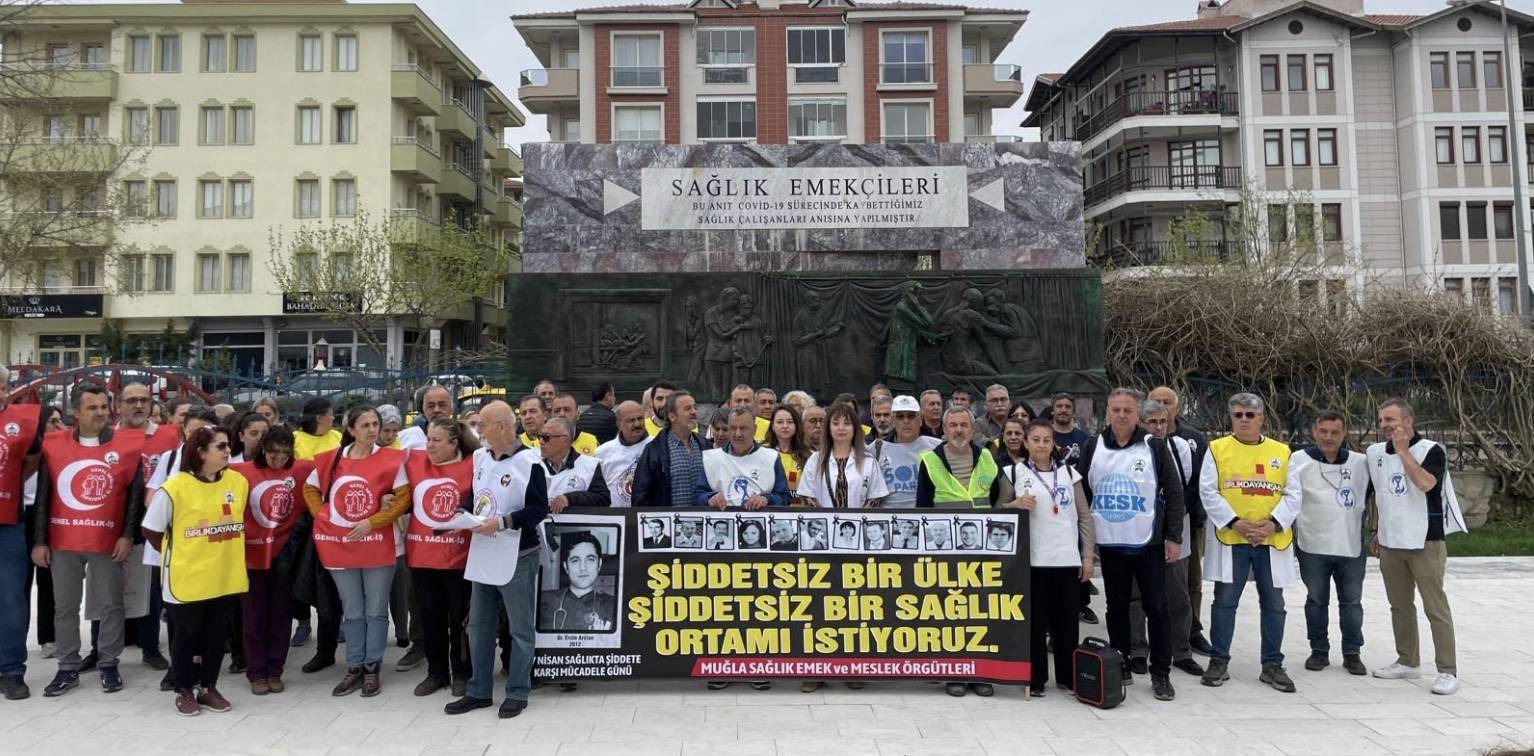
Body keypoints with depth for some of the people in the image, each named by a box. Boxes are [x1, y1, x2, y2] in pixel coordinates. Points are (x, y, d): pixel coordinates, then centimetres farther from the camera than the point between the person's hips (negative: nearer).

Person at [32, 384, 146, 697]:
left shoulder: (127, 444, -2)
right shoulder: (53, 445, 2)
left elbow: (136, 493, 0)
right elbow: (42, 497, 5)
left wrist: (128, 535, -5)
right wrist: (39, 541, 2)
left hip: (108, 542, -1)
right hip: (62, 543, 2)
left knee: (109, 605, 5)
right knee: (65, 607, 9)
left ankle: (109, 665, 17)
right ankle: (68, 668, 21)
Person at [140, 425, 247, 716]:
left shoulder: (239, 482, 0)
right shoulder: (176, 486, -14)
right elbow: (151, 530, -4)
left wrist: (225, 551, 11)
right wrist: (176, 555, 2)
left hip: (226, 577, 4)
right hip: (187, 578, -4)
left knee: (217, 634, 13)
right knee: (186, 634, 10)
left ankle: (209, 687, 29)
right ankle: (185, 691, 25)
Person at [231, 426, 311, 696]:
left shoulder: (302, 470, -4)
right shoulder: (243, 472, -8)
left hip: (285, 554, 1)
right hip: (252, 553, -1)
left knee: (281, 613, 10)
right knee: (254, 615, 7)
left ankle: (275, 671, 21)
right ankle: (256, 673, 18)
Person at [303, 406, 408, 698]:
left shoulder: (391, 459, -8)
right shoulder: (332, 459, 3)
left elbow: (403, 498, -10)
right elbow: (310, 488, 17)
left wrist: (372, 522, -15)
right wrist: (321, 515, 4)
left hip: (377, 545, -3)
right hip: (340, 545, 3)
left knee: (376, 611, 6)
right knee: (352, 612, 13)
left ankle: (372, 670, 17)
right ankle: (354, 668, 24)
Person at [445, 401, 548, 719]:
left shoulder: (528, 463, -15)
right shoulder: (478, 457, 7)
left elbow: (539, 509, -16)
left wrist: (502, 522, -23)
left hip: (517, 557, -7)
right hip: (482, 555, 8)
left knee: (520, 629, 5)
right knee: (478, 626, 15)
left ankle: (518, 693, 18)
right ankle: (478, 691, 28)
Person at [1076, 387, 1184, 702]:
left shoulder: (1154, 446, -3)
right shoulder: (1092, 447, 3)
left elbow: (1174, 492, -1)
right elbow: (1080, 492, 8)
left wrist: (1174, 537, -6)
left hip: (1149, 543, -2)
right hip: (1109, 543, 2)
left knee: (1156, 608, 3)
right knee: (1117, 607, 11)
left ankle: (1161, 674, 13)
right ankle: (1121, 667, 23)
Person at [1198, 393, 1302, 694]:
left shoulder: (1282, 451, 8)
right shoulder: (1217, 449, 2)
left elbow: (1293, 494, 3)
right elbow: (1208, 492, -5)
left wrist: (1274, 524, -12)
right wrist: (1234, 522, -15)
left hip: (1273, 541, 2)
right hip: (1230, 538, -2)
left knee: (1273, 604, 8)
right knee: (1224, 601, 2)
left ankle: (1272, 665, 20)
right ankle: (1219, 662, 13)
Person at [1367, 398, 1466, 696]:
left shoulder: (1431, 451, -9)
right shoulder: (1375, 452, 8)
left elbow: (1425, 483, -28)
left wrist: (1403, 450, -21)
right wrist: (1376, 532, 18)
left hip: (1425, 543, -6)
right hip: (1390, 544, 6)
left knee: (1436, 607, -2)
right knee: (1400, 606, 14)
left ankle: (1448, 671, 4)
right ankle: (1408, 662, 25)